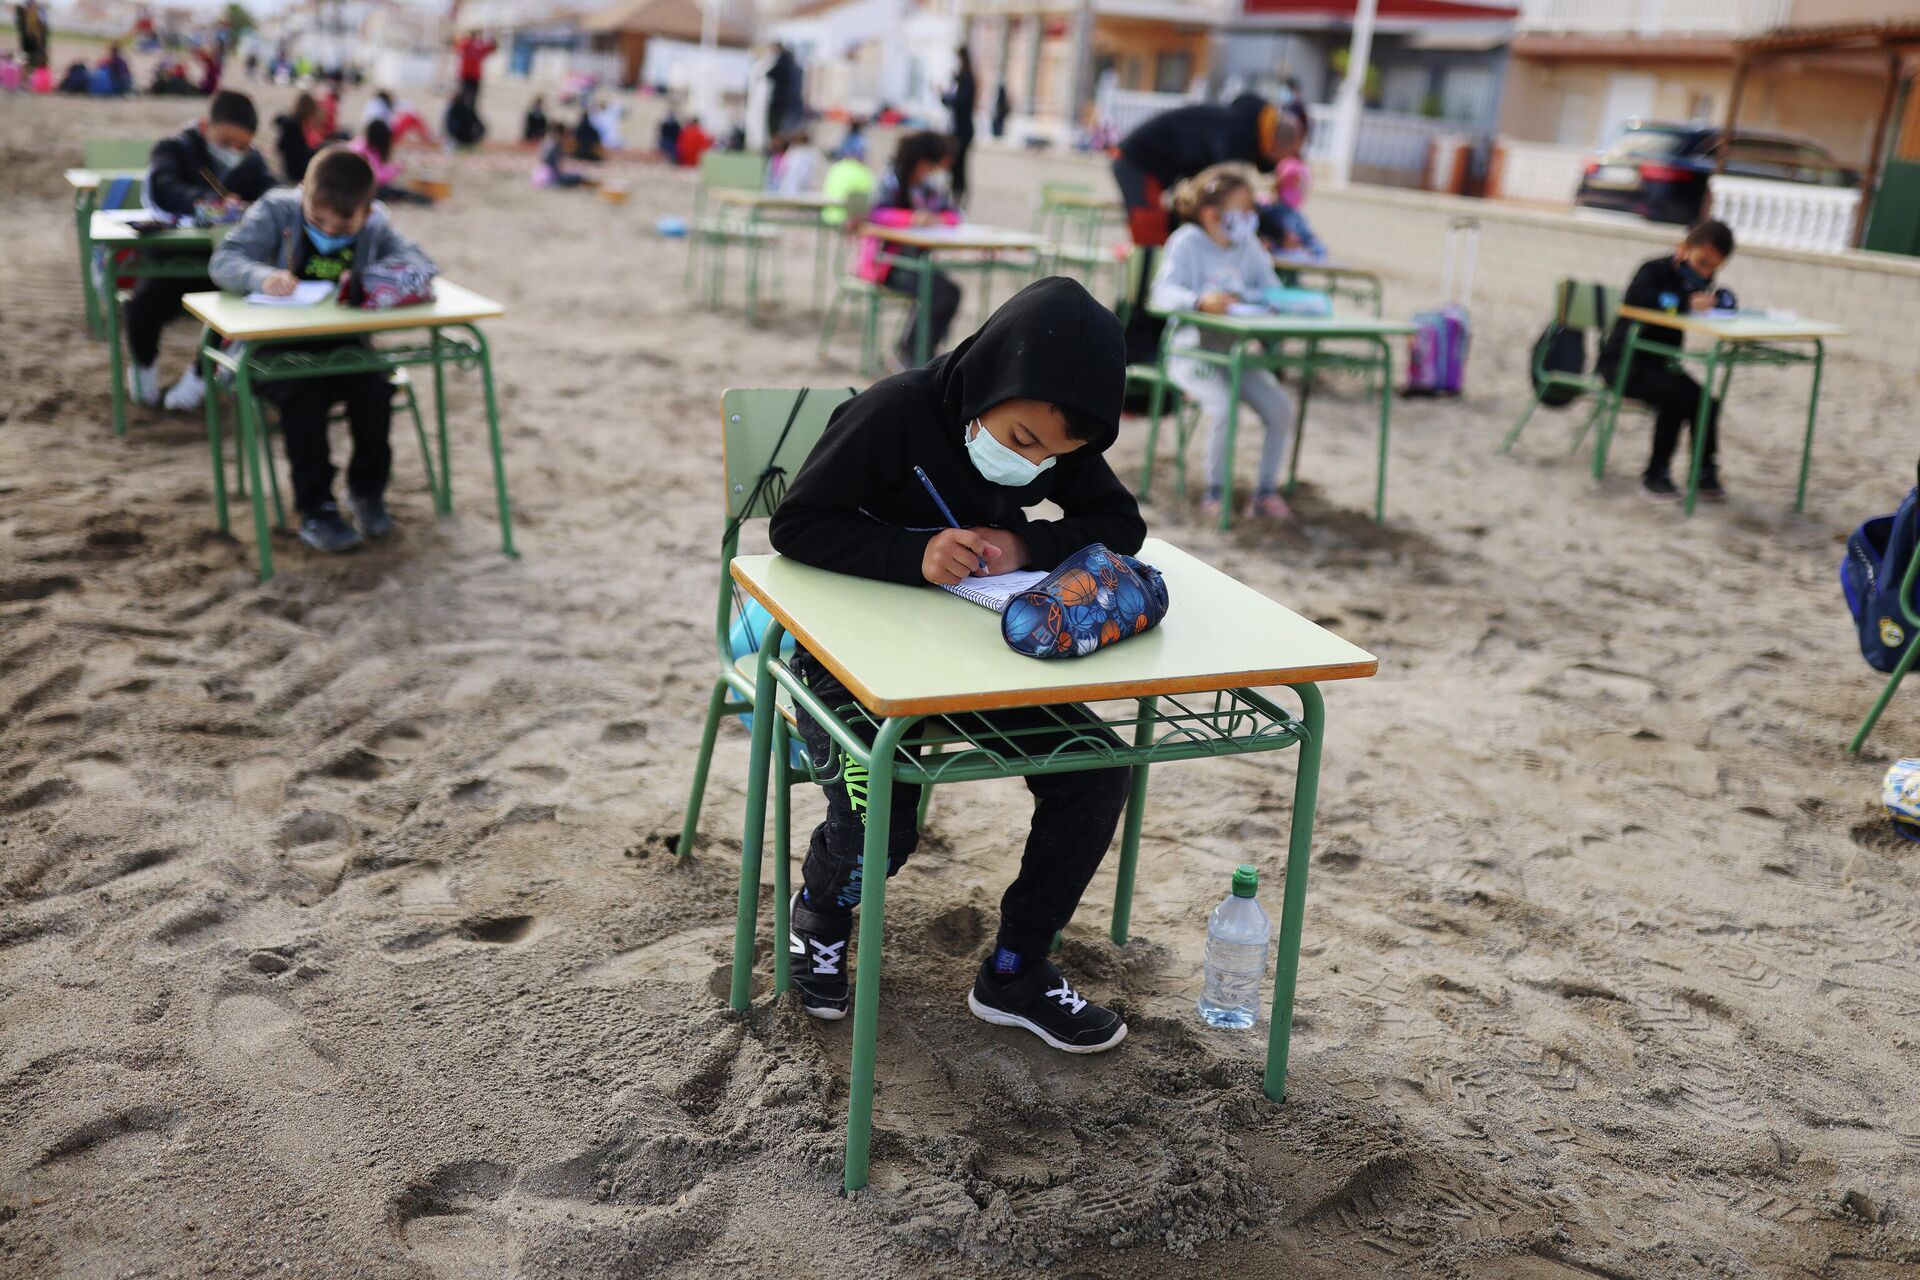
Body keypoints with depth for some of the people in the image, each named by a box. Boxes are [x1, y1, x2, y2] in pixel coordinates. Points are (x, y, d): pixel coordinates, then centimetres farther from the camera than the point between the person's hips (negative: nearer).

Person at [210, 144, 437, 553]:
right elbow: (224, 261, -12)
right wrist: (262, 276, -35)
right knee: (304, 393, -31)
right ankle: (315, 508, -18)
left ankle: (367, 490, 0)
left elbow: (421, 263, -12)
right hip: (278, 349, -2)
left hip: (344, 346, 2)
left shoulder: (375, 225, 0)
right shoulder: (276, 211, -6)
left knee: (375, 386, -25)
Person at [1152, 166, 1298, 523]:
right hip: (1193, 349, -5)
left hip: (1237, 350, 5)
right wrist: (1201, 301, -39)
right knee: (1223, 408, -28)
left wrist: (1241, 296, -19)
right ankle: (1215, 492, -7)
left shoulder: (1249, 246, 8)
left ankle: (1267, 489, 5)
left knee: (1280, 407, -12)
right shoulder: (1187, 242, -7)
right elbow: (1163, 293, -20)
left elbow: (1273, 291, 4)